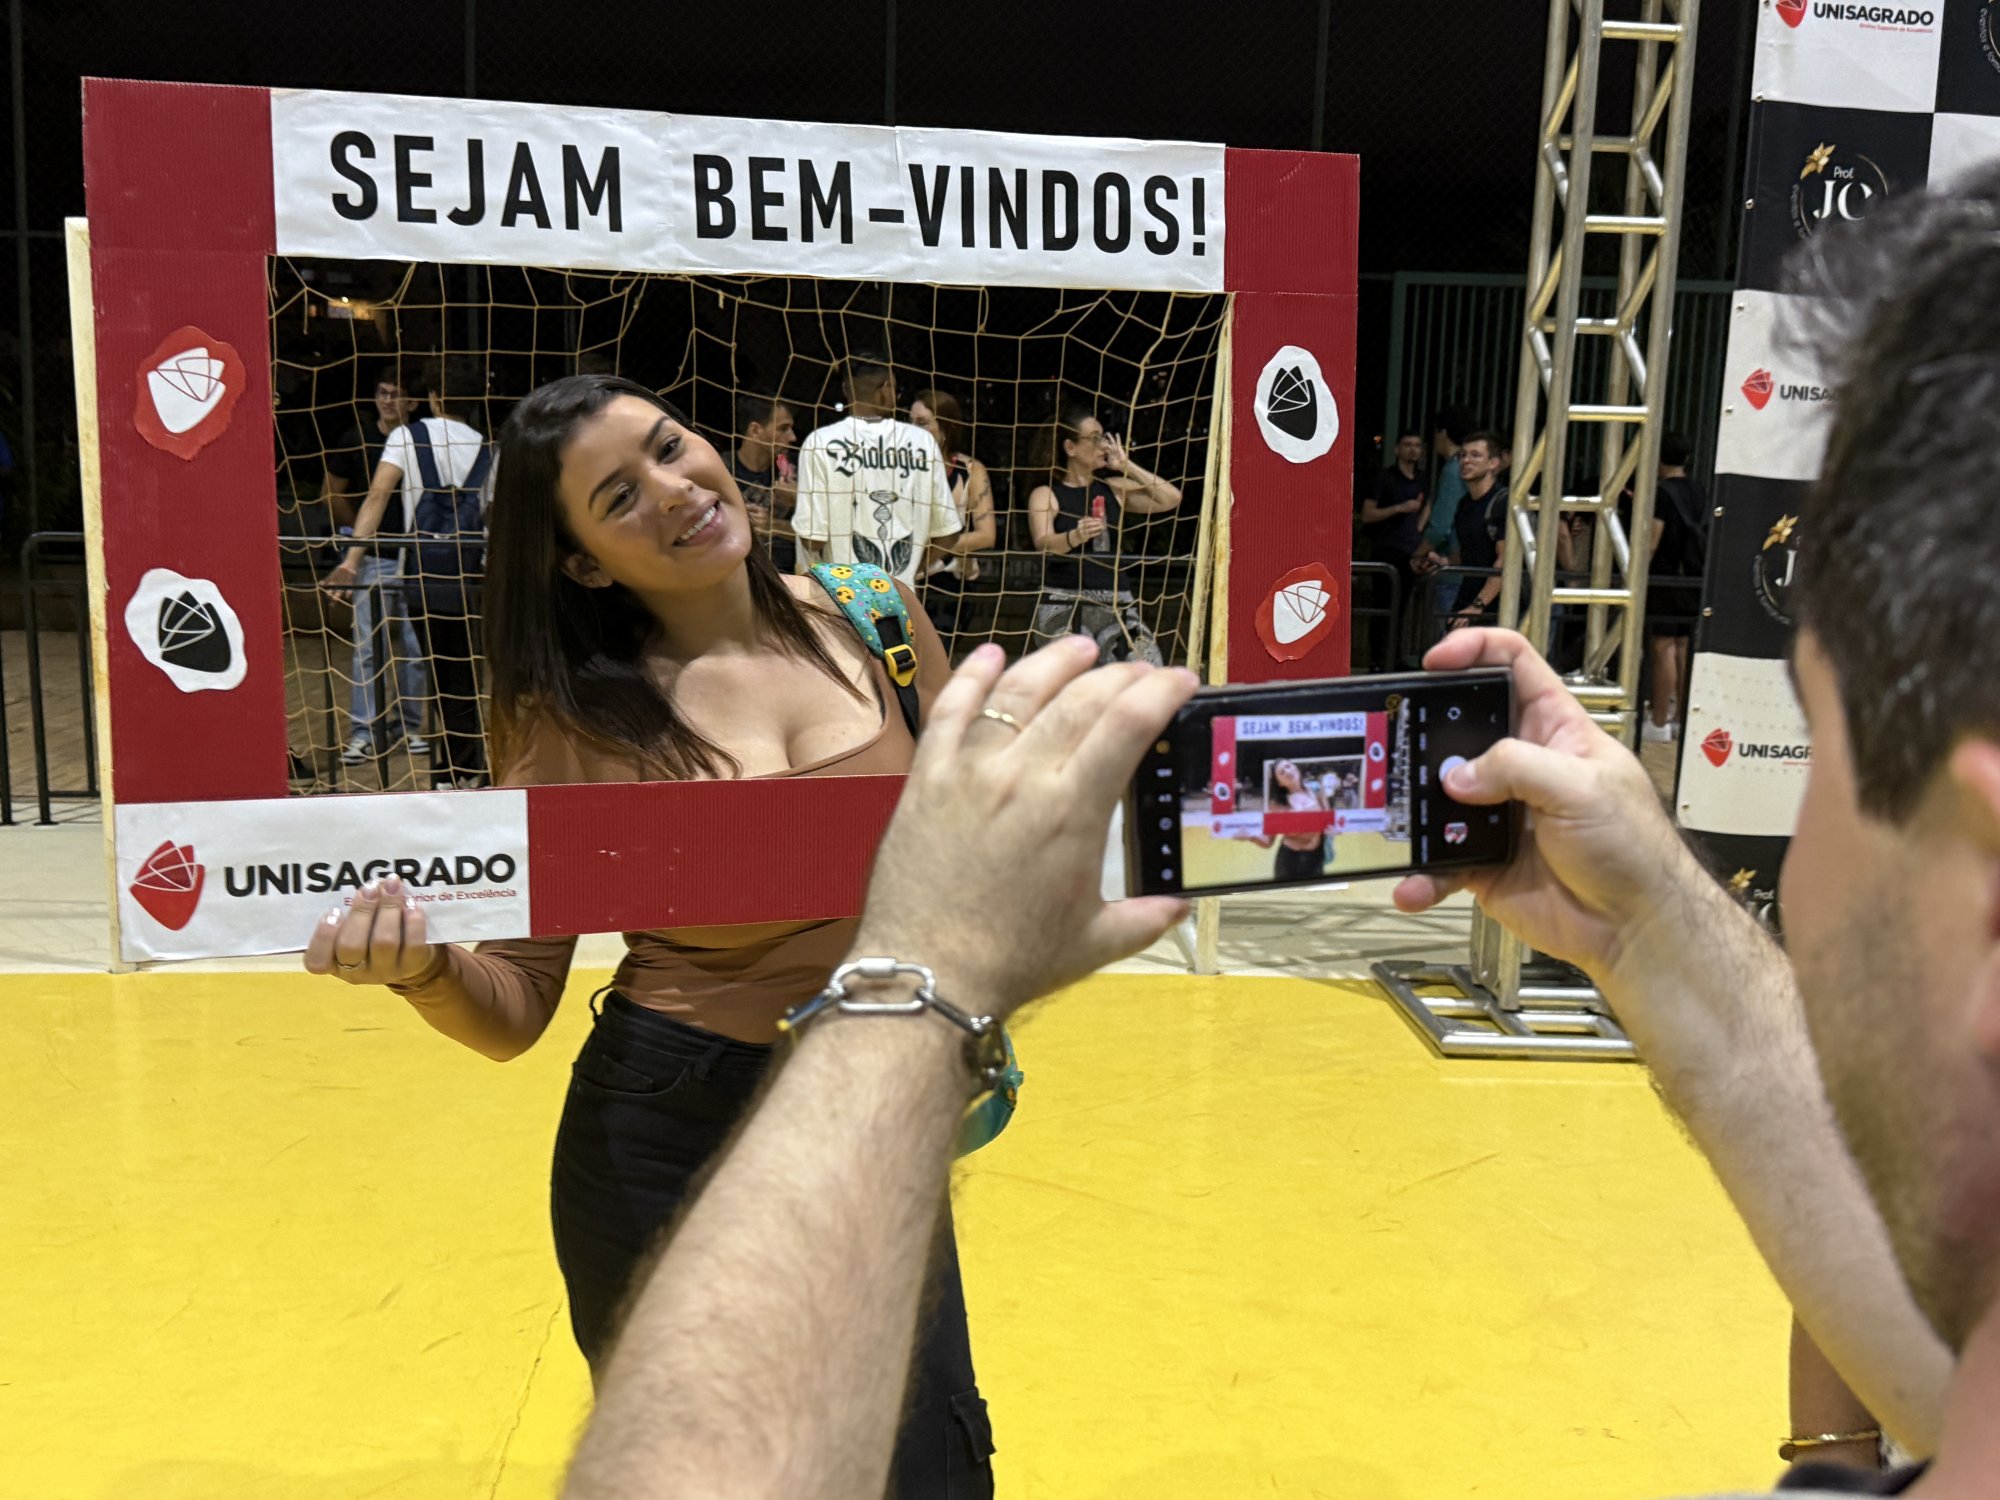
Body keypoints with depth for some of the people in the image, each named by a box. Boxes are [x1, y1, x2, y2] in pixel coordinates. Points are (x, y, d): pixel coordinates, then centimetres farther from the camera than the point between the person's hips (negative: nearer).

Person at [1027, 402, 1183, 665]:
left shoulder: (1115, 489, 17)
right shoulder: (1046, 495, 5)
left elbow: (1171, 499, 6)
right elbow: (1043, 544, -13)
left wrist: (1127, 466, 7)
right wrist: (1074, 537, -34)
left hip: (1117, 603, 4)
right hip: (1064, 604, -4)